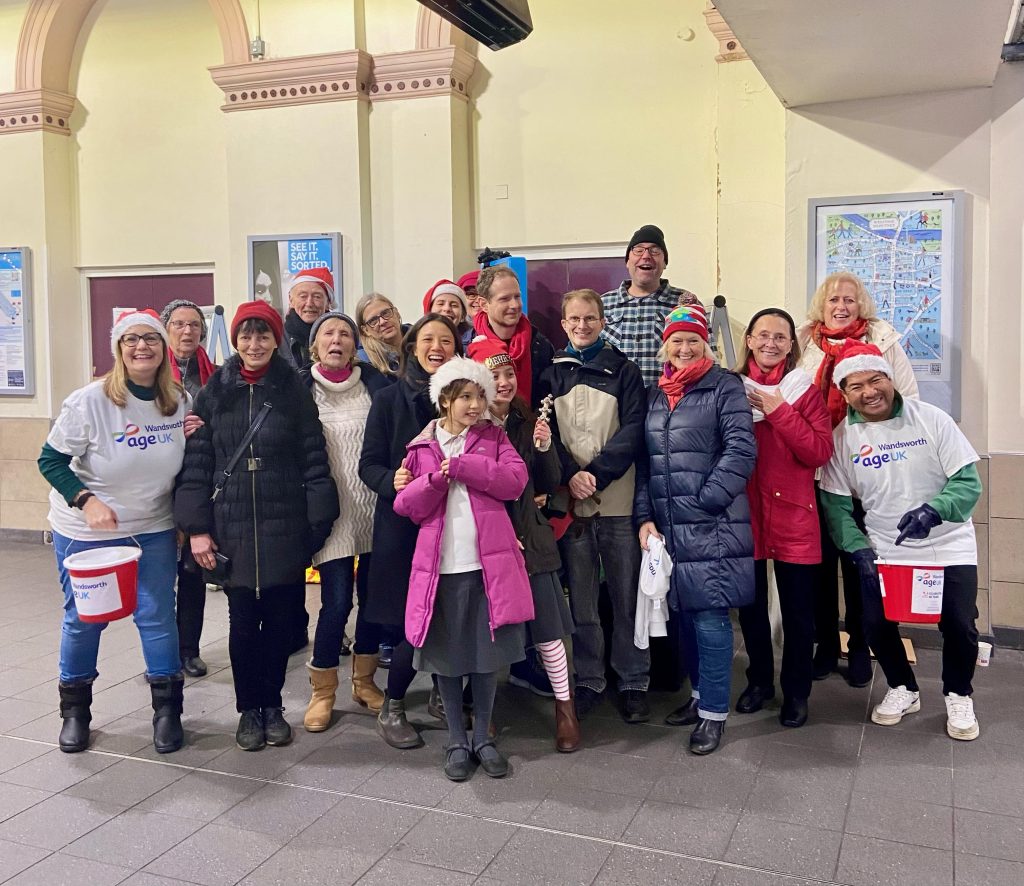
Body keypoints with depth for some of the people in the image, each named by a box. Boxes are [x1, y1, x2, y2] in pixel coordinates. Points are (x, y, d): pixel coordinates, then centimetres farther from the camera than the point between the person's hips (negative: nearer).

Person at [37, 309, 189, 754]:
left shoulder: (181, 401, -5)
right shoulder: (90, 401, -17)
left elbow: (186, 462, 9)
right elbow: (50, 460, -10)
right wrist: (86, 500, -23)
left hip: (154, 529, 3)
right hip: (86, 531, -2)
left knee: (158, 615, 4)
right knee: (84, 618, 10)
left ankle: (167, 709, 20)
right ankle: (75, 709, 30)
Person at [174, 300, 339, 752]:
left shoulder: (294, 390, 1)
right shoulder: (214, 392, 3)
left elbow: (314, 460, -2)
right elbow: (196, 463, 2)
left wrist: (318, 523, -7)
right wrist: (197, 527, -4)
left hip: (285, 527, 0)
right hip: (233, 527, 1)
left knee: (280, 619, 8)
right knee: (242, 621, 7)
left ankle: (272, 706, 26)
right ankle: (248, 709, 24)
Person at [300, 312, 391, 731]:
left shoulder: (375, 382, 4)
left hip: (373, 506, 3)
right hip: (331, 509, -2)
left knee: (373, 594, 10)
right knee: (337, 600, -7)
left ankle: (364, 680, 29)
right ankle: (322, 690, 13)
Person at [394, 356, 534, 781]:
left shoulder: (495, 437, 7)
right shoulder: (422, 446, 8)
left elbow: (515, 480, -9)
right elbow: (408, 506, 4)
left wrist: (461, 465, -13)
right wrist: (434, 480, -14)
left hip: (489, 563, 0)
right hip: (441, 566, 1)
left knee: (487, 652, 8)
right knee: (447, 653, 8)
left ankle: (483, 736, 24)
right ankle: (456, 740, 23)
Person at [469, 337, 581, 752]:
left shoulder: (527, 423, 4)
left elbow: (549, 484, 5)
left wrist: (545, 448, -12)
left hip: (529, 537, 3)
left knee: (548, 629, 5)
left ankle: (564, 706, 23)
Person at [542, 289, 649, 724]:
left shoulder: (623, 370, 6)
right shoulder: (552, 374, 11)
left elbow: (633, 429, -3)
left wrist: (597, 474, -14)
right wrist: (570, 475, -12)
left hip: (617, 497, -1)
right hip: (570, 499, 1)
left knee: (627, 595, 3)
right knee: (580, 597, 6)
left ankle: (634, 682, 14)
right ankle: (588, 680, 19)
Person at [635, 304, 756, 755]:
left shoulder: (724, 386, -1)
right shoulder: (655, 393, 16)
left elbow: (741, 450, -10)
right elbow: (644, 460, 14)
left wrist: (705, 499, -15)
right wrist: (645, 516, 4)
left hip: (712, 527, -6)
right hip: (667, 526, 6)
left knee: (710, 616, -4)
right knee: (682, 612, 12)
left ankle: (714, 711, 8)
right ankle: (701, 693, 29)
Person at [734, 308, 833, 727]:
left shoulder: (804, 390, 2)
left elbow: (821, 452, -11)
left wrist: (779, 411, -14)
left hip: (793, 513, -1)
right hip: (744, 512, 1)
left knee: (797, 608, 5)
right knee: (750, 603, 11)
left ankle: (796, 691, 22)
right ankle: (759, 681, 31)